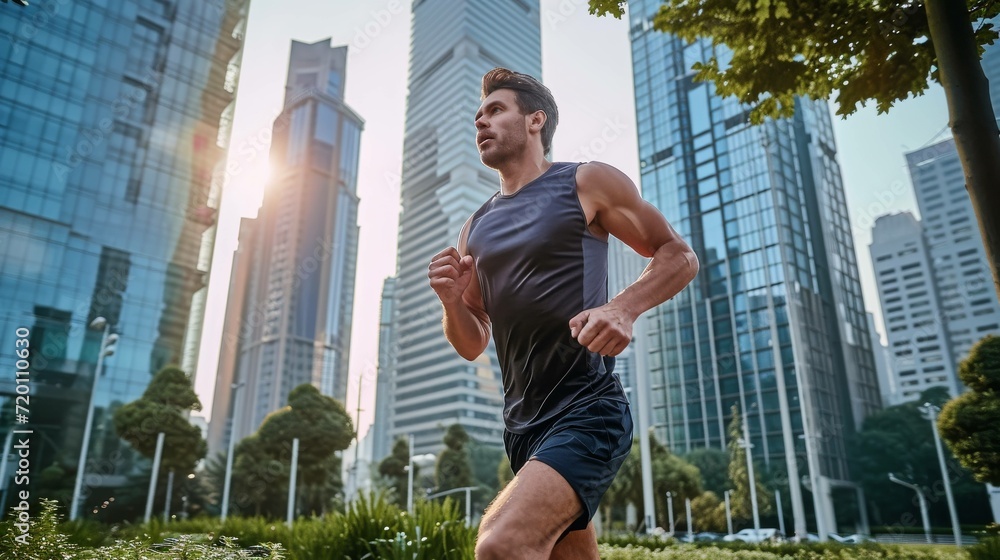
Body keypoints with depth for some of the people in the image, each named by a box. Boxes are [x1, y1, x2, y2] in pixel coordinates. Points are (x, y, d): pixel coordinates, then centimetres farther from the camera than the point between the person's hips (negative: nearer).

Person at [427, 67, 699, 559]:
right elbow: (472, 345, 16)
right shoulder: (477, 228, 14)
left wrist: (624, 308, -19)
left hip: (588, 412, -6)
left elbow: (679, 256, 0)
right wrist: (451, 300, -7)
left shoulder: (586, 183, 0)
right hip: (522, 425, 7)